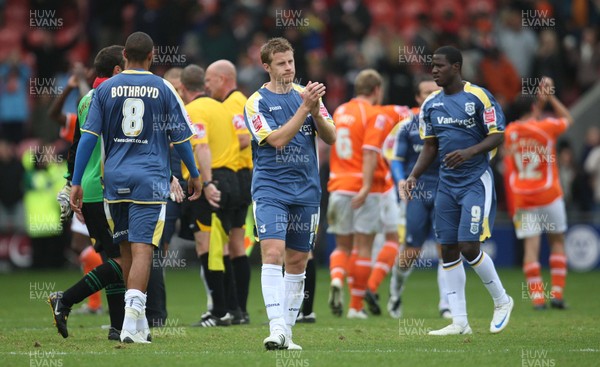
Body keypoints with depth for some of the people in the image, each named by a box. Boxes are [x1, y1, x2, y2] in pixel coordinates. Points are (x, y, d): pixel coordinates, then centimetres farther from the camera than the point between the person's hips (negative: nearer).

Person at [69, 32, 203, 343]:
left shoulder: (105, 89, 4)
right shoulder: (162, 89, 0)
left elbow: (88, 137, 0)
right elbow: (180, 138, 5)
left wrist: (76, 182, 3)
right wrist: (194, 175, 19)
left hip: (115, 178, 3)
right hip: (150, 179, -3)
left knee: (126, 249, 14)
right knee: (141, 250, -9)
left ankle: (137, 320, 23)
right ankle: (132, 321, -22)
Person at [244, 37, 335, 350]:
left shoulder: (306, 94, 9)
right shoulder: (257, 102, -4)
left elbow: (330, 137, 3)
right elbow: (278, 139, -16)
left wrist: (316, 111, -14)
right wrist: (304, 108, -20)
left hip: (306, 192, 4)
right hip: (271, 190, -4)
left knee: (297, 262, 7)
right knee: (273, 252, -20)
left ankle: (286, 331, 14)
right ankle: (277, 328, -26)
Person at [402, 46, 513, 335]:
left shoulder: (478, 97, -10)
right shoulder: (430, 104, 8)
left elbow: (497, 137, -10)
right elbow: (430, 147, 14)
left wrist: (469, 152, -25)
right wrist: (414, 176, 1)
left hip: (476, 183, -6)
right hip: (447, 184, 6)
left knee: (469, 247, -13)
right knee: (448, 251, 3)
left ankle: (501, 301, 11)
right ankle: (459, 322, 7)